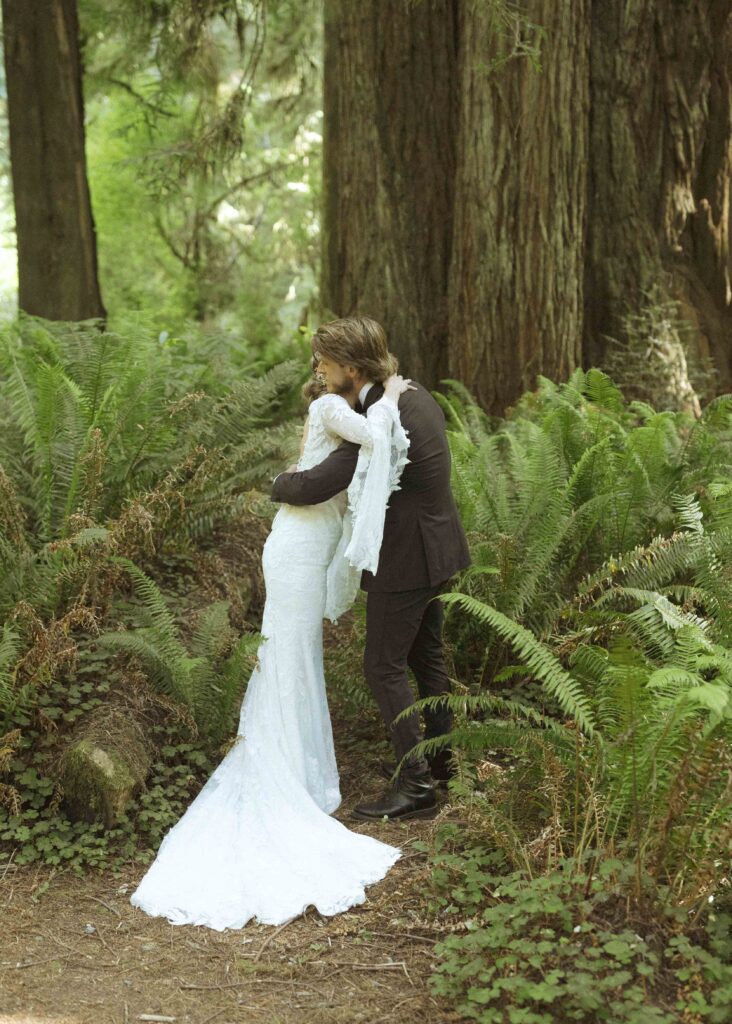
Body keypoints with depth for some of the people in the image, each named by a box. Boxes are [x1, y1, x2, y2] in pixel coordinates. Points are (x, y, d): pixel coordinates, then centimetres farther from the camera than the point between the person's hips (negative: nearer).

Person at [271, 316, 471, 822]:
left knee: (384, 667, -1)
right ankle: (439, 757, 34)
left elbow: (313, 487, -28)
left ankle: (415, 784, 3)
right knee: (426, 655, 20)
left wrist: (279, 485, -5)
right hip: (435, 548, 10)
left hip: (405, 560, -10)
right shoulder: (414, 395, 2)